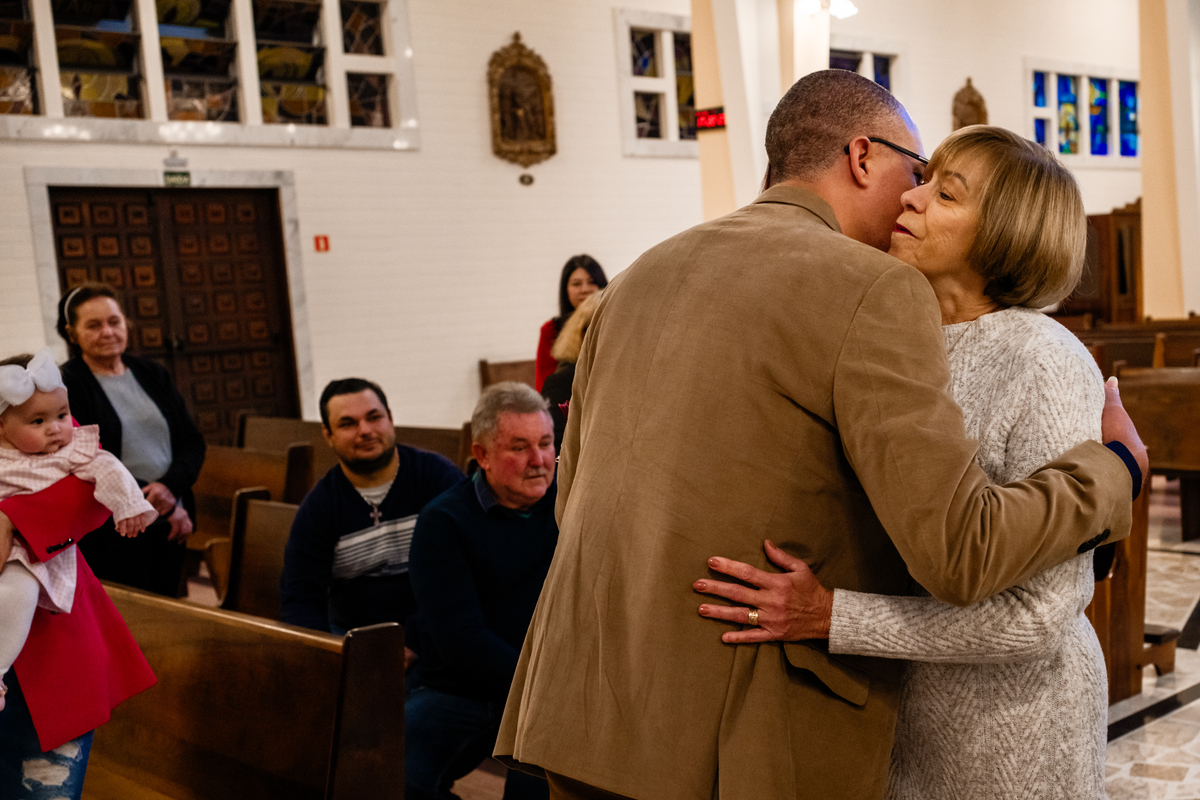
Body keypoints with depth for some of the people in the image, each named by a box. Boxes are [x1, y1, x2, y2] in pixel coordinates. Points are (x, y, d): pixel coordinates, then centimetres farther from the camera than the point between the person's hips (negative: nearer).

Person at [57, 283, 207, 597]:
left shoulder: (152, 375, 11)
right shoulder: (65, 387, -6)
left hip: (170, 526, 5)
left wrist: (170, 486, -13)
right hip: (110, 534, -5)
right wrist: (161, 506, -13)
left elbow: (193, 441, 8)